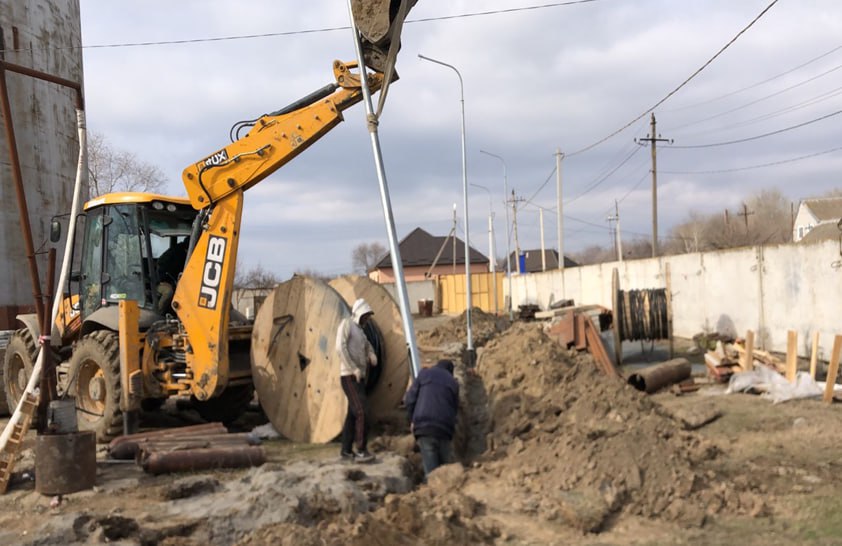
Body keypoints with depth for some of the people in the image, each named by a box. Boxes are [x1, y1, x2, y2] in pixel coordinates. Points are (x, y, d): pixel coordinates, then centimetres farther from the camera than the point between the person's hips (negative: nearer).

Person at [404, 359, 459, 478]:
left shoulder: (424, 374, 13)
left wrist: (412, 420, 20)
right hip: (445, 428, 2)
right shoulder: (453, 383, 18)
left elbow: (409, 399, 8)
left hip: (424, 425, -2)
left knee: (430, 467, -5)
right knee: (444, 465, 12)